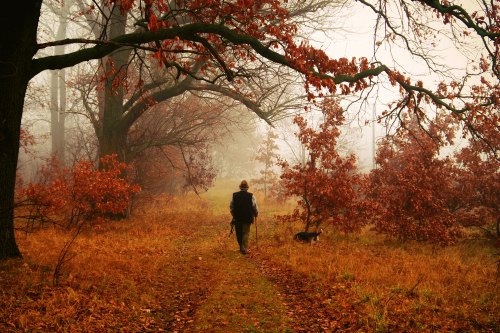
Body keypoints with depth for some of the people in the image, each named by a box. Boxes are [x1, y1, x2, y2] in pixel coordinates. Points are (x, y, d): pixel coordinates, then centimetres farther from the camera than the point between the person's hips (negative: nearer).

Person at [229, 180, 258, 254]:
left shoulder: (234, 195, -2)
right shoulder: (251, 196, -9)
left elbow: (231, 206, 5)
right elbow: (255, 207, -5)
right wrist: (256, 214, 15)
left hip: (237, 218, 2)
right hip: (247, 218, -2)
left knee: (239, 233, 14)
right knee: (246, 233, 3)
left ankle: (241, 248, 27)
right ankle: (245, 249, -4)